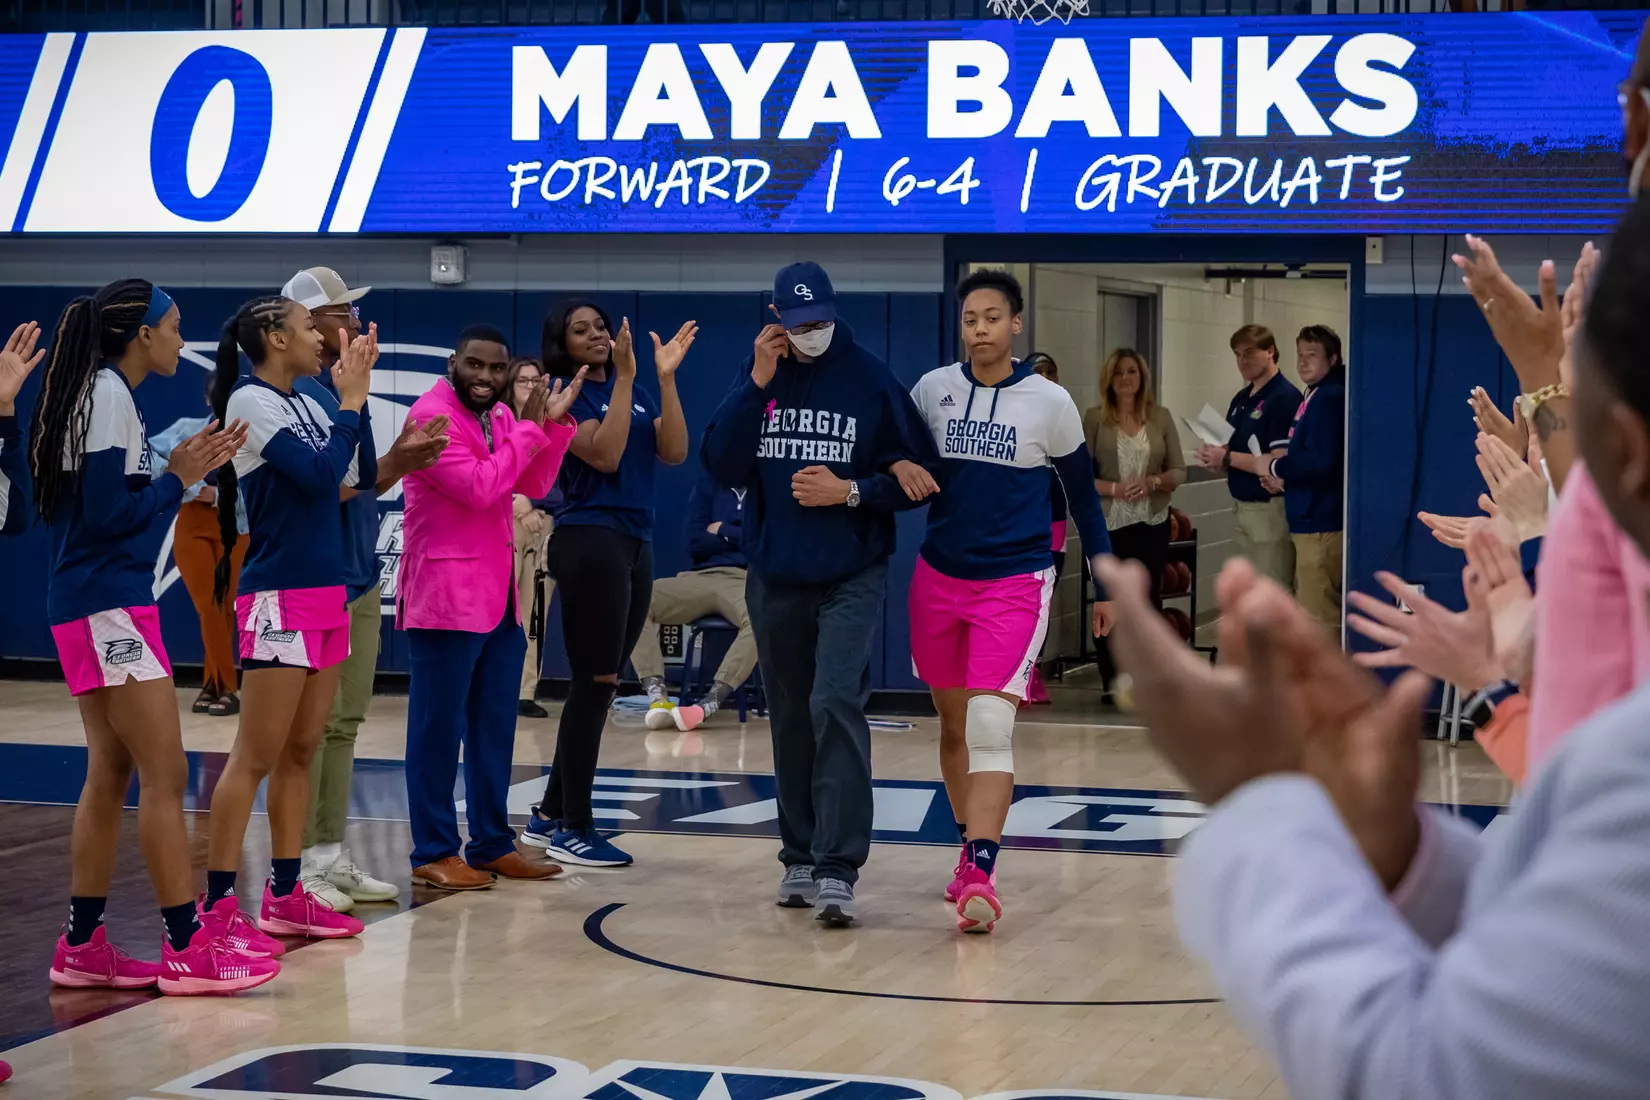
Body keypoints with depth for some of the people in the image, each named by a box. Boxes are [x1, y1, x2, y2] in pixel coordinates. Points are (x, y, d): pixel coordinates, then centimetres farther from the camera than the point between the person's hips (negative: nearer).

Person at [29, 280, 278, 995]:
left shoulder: (102, 392, 15)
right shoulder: (108, 393, -13)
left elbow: (100, 500, 12)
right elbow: (108, 513, -19)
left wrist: (186, 469, 8)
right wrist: (179, 478, -7)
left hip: (92, 608, 10)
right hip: (109, 609, -10)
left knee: (110, 774, 11)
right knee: (165, 776, -7)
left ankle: (82, 948, 14)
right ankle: (186, 949, -4)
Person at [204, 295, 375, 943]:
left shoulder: (306, 403, 13)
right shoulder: (251, 400, -11)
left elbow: (354, 476, 9)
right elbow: (319, 473, -19)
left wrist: (356, 390, 6)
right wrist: (352, 399, -9)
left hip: (327, 592, 9)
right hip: (279, 597, -9)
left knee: (300, 751, 11)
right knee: (257, 757, -8)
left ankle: (286, 896, 18)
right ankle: (218, 906, -4)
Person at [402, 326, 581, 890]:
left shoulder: (500, 416, 13)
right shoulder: (432, 415, -13)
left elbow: (533, 484, 9)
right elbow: (478, 487, -21)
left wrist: (552, 423, -3)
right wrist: (528, 428, -15)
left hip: (500, 598, 9)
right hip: (444, 596, -9)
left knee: (495, 728, 14)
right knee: (438, 729, -2)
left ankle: (492, 842, 22)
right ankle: (434, 853, 4)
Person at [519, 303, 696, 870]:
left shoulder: (636, 393, 14)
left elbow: (674, 452, 1)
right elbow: (604, 455, -19)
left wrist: (666, 377, -5)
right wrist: (626, 377, -18)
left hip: (636, 542, 7)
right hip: (589, 540, -7)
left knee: (599, 683, 11)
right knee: (595, 681, -6)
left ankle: (550, 814, 20)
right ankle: (573, 828, 0)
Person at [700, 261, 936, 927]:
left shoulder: (872, 382, -3)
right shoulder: (758, 376, 5)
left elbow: (917, 473, 0)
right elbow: (722, 468, -4)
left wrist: (852, 491, -15)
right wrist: (757, 384, -10)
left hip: (851, 578, -4)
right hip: (774, 578, 4)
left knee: (835, 705, -17)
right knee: (790, 718, 11)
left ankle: (838, 869, -19)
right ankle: (801, 857, 23)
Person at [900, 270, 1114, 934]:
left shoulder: (1049, 403, -3)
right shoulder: (934, 388, 2)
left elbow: (1082, 494, 6)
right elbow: (899, 450, 14)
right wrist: (900, 467, -12)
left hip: (1015, 583, -4)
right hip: (939, 577, 4)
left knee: (990, 727, -16)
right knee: (953, 724, 13)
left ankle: (979, 876, -23)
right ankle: (970, 849, 30)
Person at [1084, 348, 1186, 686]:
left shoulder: (1161, 418, 5)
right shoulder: (1094, 419, -1)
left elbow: (1179, 471, 5)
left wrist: (1153, 482, -14)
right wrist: (1114, 489, -18)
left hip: (1152, 523, 2)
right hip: (1108, 525, -1)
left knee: (1149, 601, 4)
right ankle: (1113, 684, 12)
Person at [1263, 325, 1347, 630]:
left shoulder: (1331, 397, -16)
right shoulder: (1313, 396, 15)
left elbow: (1320, 460, -26)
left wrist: (1277, 468, -10)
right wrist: (1284, 478, 3)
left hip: (1320, 522, -11)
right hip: (1309, 518, 11)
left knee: (1319, 617, -7)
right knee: (1322, 611, 17)